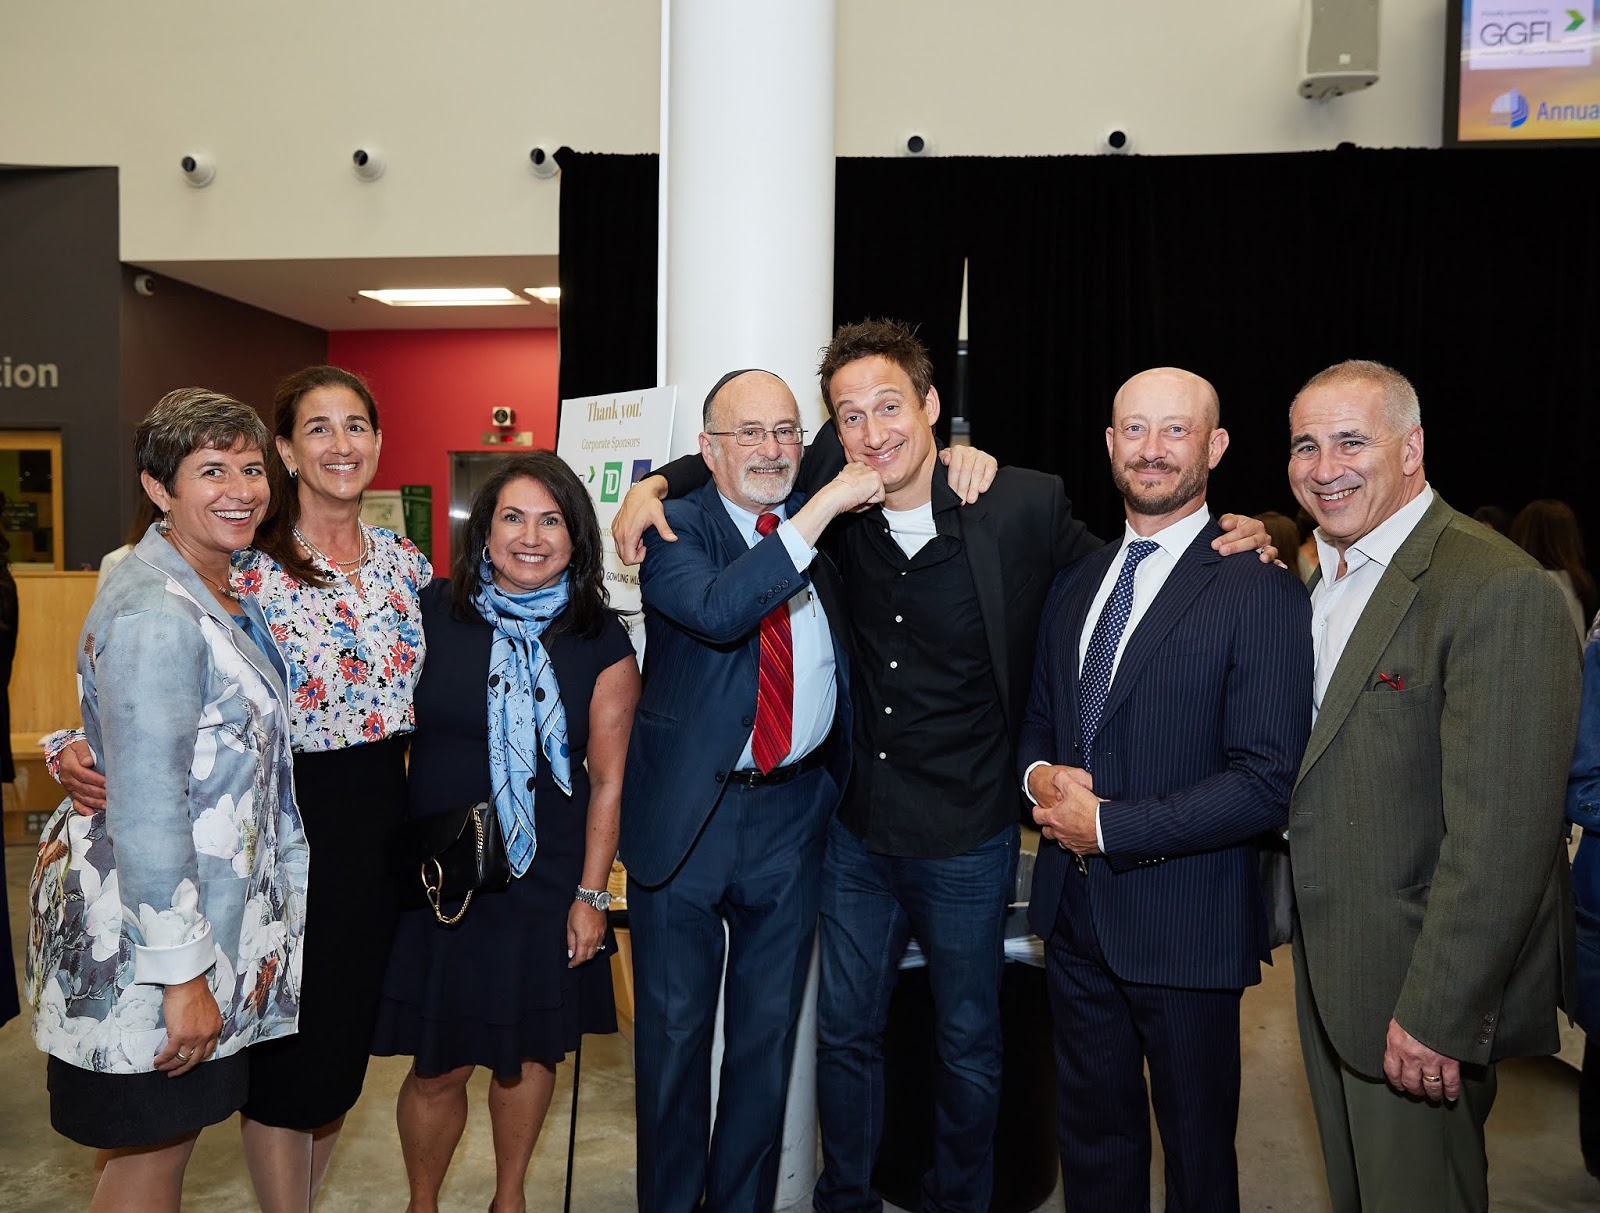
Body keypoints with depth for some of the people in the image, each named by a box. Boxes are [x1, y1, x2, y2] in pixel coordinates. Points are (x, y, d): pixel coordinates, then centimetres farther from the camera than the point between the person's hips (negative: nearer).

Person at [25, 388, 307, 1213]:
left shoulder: (223, 598, 9)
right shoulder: (154, 614, -21)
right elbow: (145, 805, -23)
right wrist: (183, 974, -21)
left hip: (213, 922, 9)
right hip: (149, 936, -9)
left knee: (160, 1135, 21)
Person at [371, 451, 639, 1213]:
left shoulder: (601, 644, -4)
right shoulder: (434, 613, -4)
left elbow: (608, 779, -2)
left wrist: (591, 894, -4)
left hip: (547, 885, 1)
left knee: (530, 1051, 15)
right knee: (440, 1065, 7)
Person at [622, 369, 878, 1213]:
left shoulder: (824, 516, 7)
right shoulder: (674, 528, -8)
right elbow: (718, 610, -27)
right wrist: (820, 512, -26)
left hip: (796, 808, 4)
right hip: (688, 812, -3)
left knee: (768, 1033, 16)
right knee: (674, 1033, 11)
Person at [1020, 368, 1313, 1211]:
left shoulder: (1261, 591, -13)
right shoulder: (1075, 584, 8)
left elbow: (1267, 782, -19)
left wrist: (1108, 826, -18)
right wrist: (1041, 775, -6)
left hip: (1185, 927, -5)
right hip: (1074, 914, 6)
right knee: (1092, 1139, 22)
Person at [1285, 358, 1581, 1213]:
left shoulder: (1500, 591, -21)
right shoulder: (1312, 573, 7)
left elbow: (1501, 833, -24)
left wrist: (1436, 1015, -22)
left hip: (1421, 990, -7)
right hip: (1327, 969, 8)